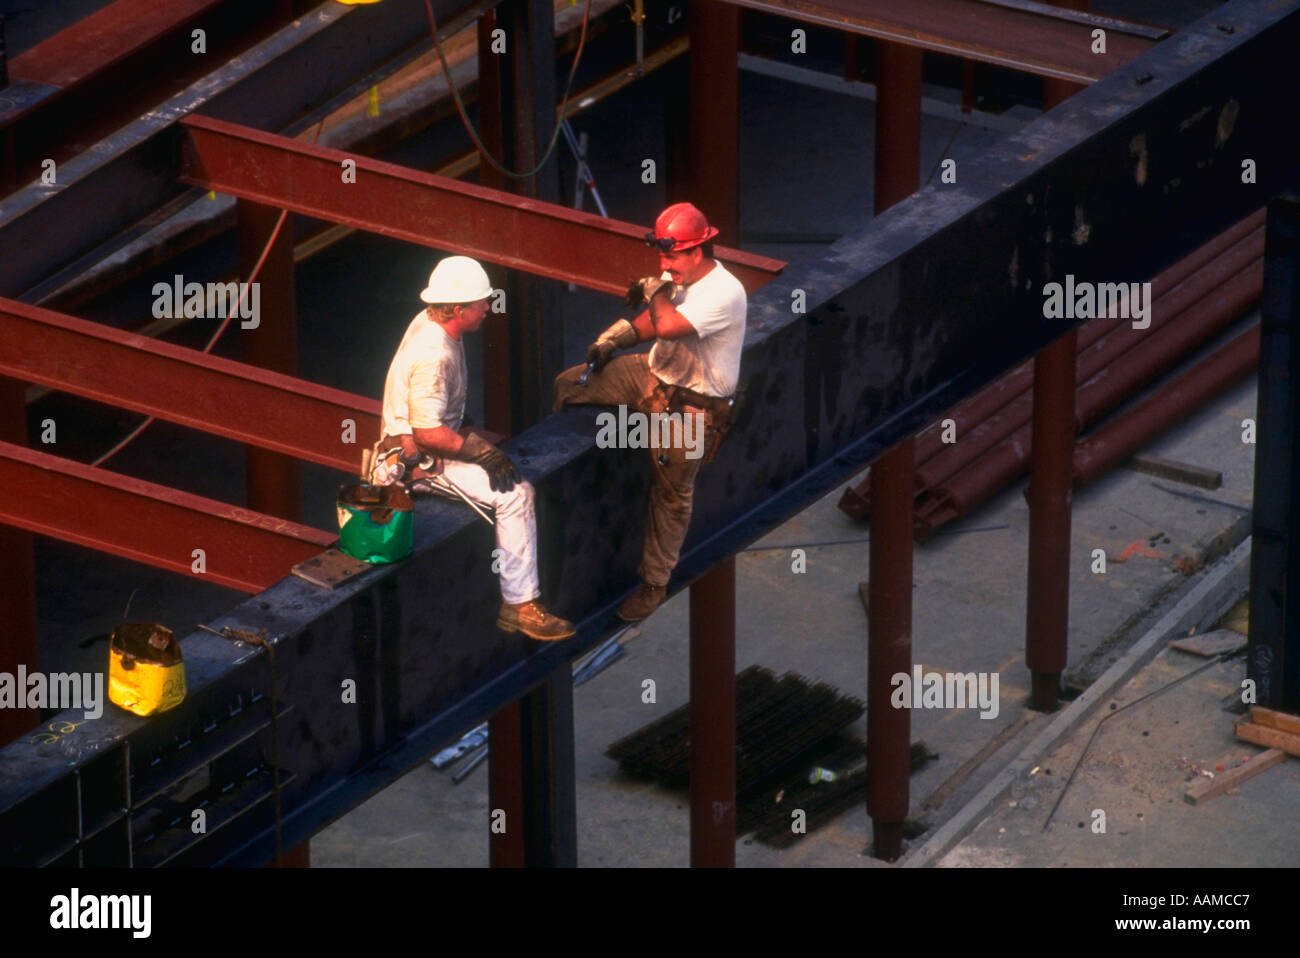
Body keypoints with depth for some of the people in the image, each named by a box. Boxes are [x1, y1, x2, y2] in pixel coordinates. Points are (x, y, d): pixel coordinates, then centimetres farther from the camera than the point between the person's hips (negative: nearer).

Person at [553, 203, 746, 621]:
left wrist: (656, 291, -19)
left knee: (672, 494, 4)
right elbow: (651, 322, 11)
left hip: (690, 406, -8)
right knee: (569, 384, 5)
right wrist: (609, 342, -4)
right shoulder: (679, 279, -3)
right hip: (655, 375, 8)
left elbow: (667, 325, -39)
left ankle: (654, 582, 19)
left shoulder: (723, 292, -29)